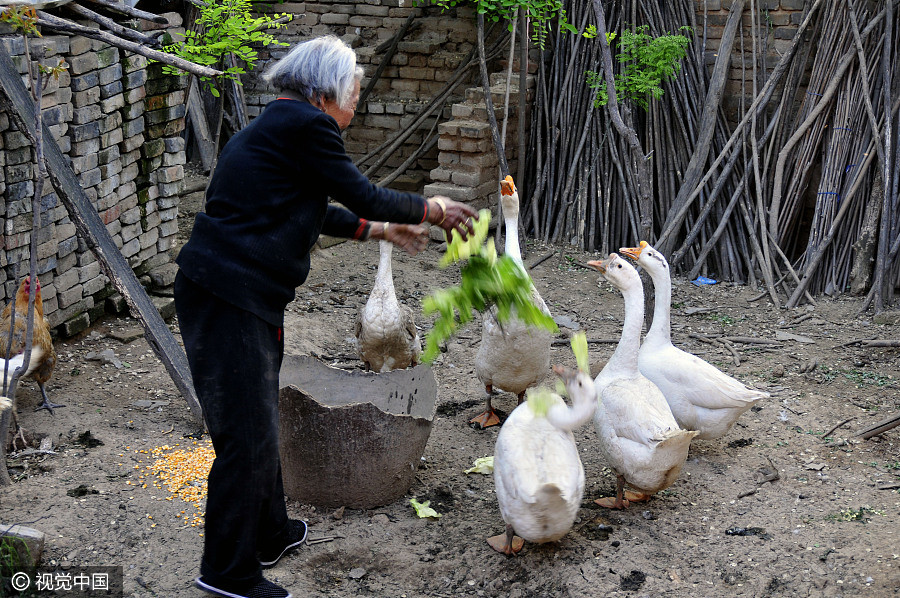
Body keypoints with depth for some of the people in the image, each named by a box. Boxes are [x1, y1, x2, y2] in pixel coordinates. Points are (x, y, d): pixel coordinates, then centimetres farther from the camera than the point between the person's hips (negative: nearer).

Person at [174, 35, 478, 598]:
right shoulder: (306, 124, -12)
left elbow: (312, 211, 28)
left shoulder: (280, 124, 19)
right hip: (230, 299, -11)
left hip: (245, 297, 11)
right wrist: (435, 208, 9)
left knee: (260, 423, 22)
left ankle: (268, 534, 39)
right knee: (248, 435, -2)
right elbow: (363, 195, -6)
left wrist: (381, 229, 34)